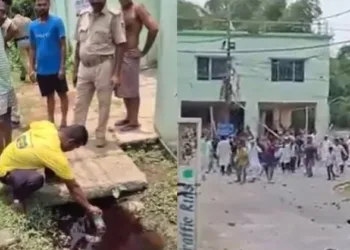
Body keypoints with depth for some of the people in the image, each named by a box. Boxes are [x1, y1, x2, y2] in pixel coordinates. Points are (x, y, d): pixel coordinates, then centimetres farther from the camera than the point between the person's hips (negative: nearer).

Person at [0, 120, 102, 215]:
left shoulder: (47, 126, -15)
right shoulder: (56, 156, -33)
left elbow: (32, 125, 12)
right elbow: (73, 187, -24)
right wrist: (89, 207, -12)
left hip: (10, 157, 9)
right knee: (36, 179, -35)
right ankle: (18, 196, -6)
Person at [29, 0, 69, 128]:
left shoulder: (57, 22, -8)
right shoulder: (32, 26, 3)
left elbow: (63, 45, -9)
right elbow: (32, 48, 9)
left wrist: (62, 67, -13)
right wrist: (31, 68, 4)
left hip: (56, 68, -3)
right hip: (42, 69, 4)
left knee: (62, 94, 9)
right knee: (49, 96, 14)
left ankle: (64, 120, 22)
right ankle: (51, 121, 24)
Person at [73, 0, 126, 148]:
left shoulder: (113, 17, -9)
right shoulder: (83, 16, 6)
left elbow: (120, 46, -10)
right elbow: (78, 44, 12)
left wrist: (116, 73, -14)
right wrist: (75, 70, 12)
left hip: (103, 66, -4)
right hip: (84, 66, 5)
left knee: (104, 103, 6)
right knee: (80, 103, 12)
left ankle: (100, 135, 21)